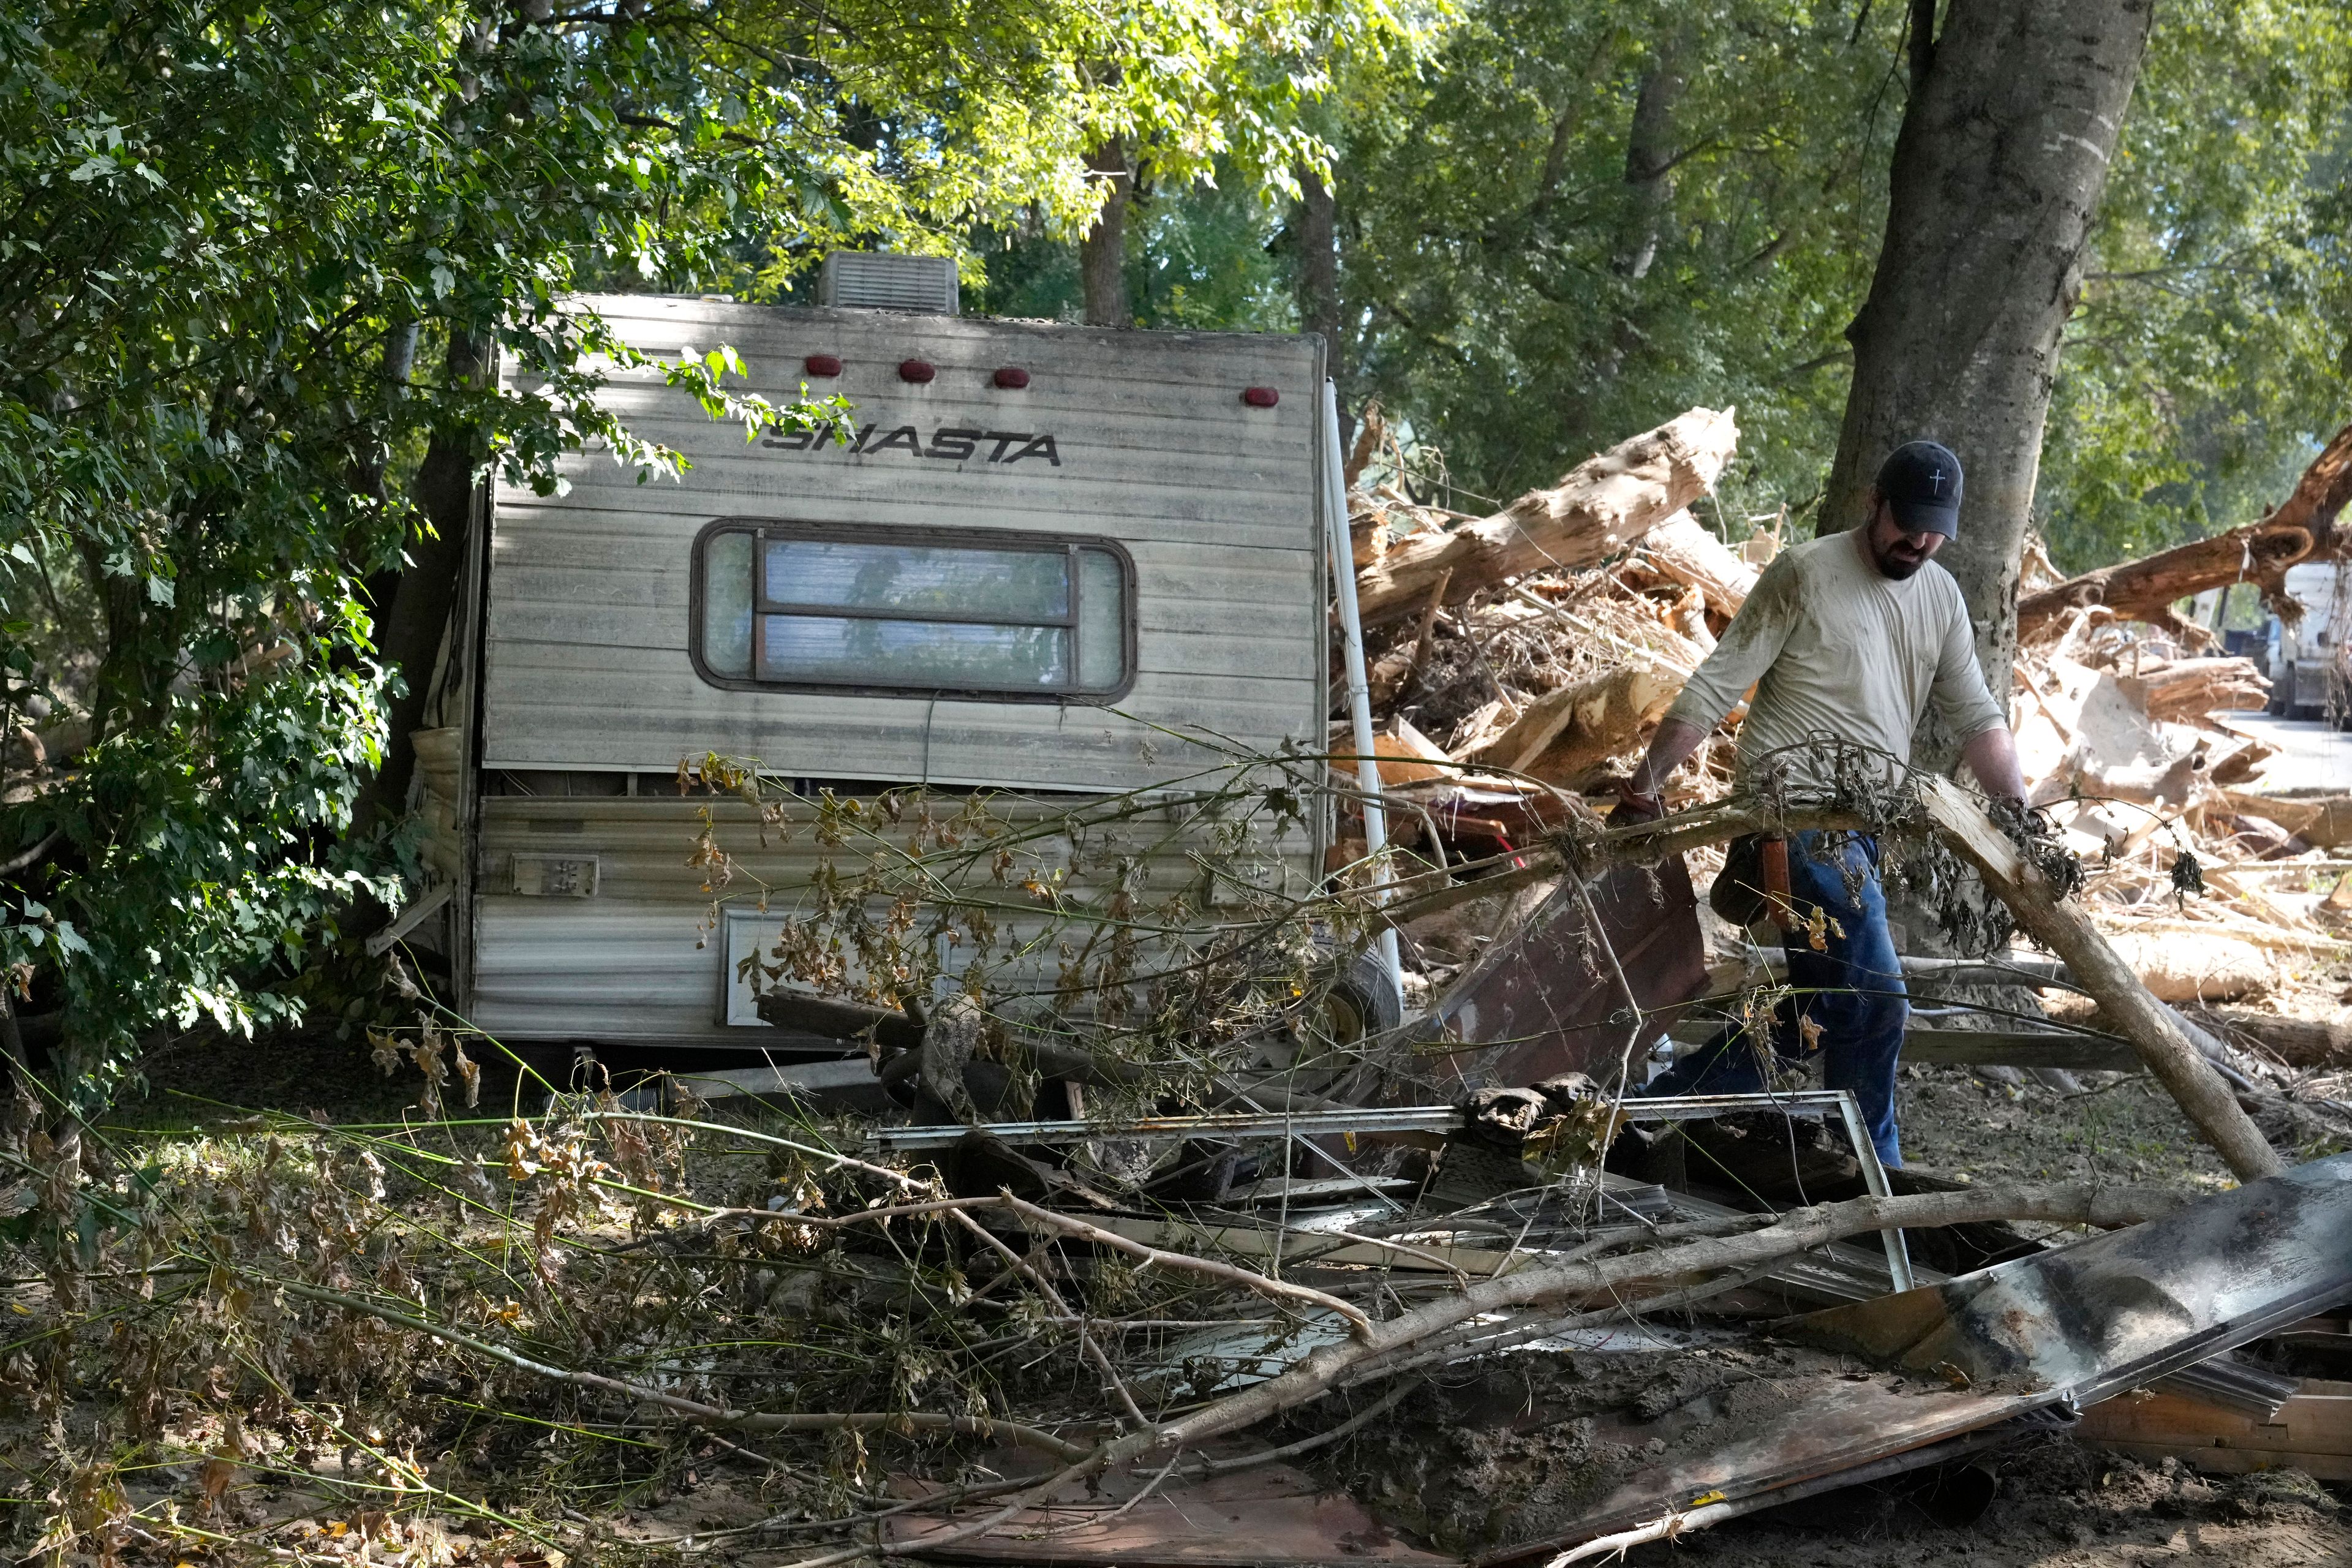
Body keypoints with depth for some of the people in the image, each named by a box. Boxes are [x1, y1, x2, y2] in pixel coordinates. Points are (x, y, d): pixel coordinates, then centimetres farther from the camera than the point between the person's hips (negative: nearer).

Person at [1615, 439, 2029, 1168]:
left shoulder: (1941, 598, 14)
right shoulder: (1805, 573, -6)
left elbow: (1976, 718, 15)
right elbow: (1718, 683, -8)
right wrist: (1649, 775, -14)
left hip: (1861, 831, 8)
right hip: (1796, 812, -8)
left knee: (1811, 1009, 11)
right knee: (1874, 997, -13)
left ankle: (1663, 1104, 20)